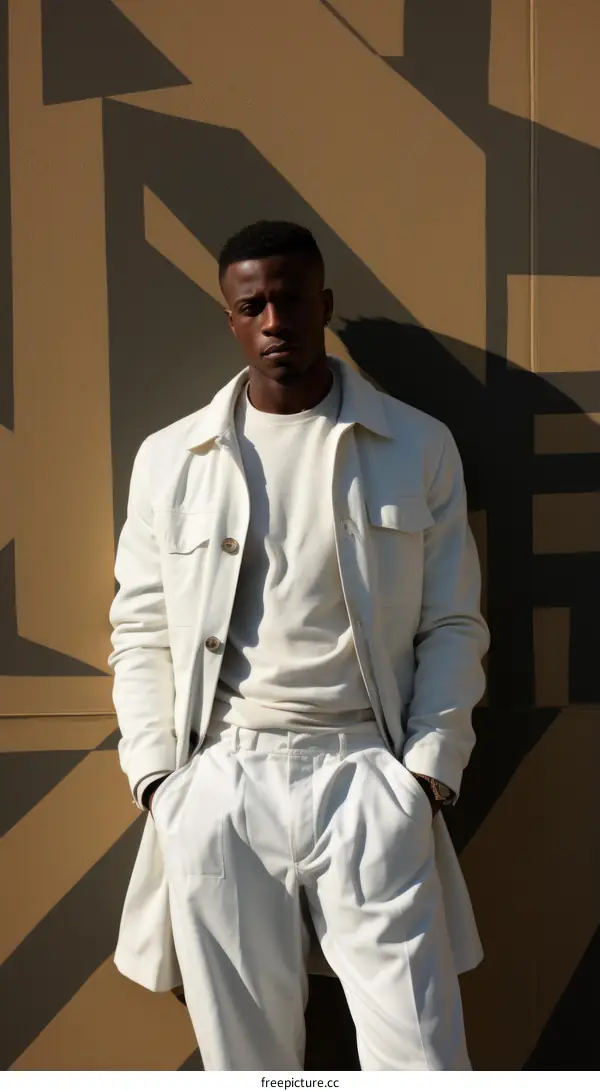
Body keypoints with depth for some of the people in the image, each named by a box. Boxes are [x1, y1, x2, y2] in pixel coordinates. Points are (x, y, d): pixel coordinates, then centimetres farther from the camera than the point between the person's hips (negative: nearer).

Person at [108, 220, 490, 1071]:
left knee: (420, 1054, 1)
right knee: (244, 1054, 11)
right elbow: (141, 631, 9)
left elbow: (453, 625, 5)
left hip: (368, 774, -1)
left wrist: (429, 770, -5)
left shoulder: (420, 447, 4)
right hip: (220, 781, 1)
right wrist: (157, 775, -1)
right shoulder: (168, 459, 7)